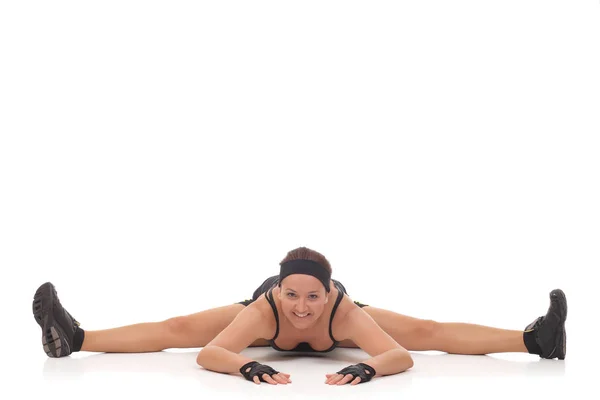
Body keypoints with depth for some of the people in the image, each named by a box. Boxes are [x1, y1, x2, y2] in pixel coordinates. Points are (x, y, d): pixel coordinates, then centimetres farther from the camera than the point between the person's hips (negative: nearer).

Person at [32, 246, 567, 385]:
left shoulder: (344, 312, -47)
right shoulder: (265, 309, -47)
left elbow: (404, 353, -55)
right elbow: (206, 353, -54)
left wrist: (367, 367, -75)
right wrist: (249, 366, -73)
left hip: (338, 329, 0)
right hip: (262, 319, 0)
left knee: (428, 331, -4)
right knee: (176, 329, -2)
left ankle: (534, 340, 2)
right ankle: (76, 340, 7)